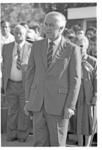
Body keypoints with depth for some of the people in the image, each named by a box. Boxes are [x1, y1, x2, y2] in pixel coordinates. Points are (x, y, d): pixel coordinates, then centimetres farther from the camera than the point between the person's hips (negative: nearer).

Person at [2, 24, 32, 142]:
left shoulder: (32, 48, -5)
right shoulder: (7, 47, 3)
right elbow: (4, 66, 8)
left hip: (25, 84, -2)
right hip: (11, 84, 2)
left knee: (24, 111, 6)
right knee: (12, 110, 8)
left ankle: (22, 135, 18)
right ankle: (11, 135, 18)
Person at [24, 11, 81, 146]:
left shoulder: (72, 49, -6)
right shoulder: (37, 46, 6)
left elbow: (75, 80, -7)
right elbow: (31, 74, 9)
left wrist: (70, 106, -13)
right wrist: (27, 101, 5)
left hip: (59, 105, -4)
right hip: (38, 103, 4)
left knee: (57, 144, 3)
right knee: (40, 143, 7)